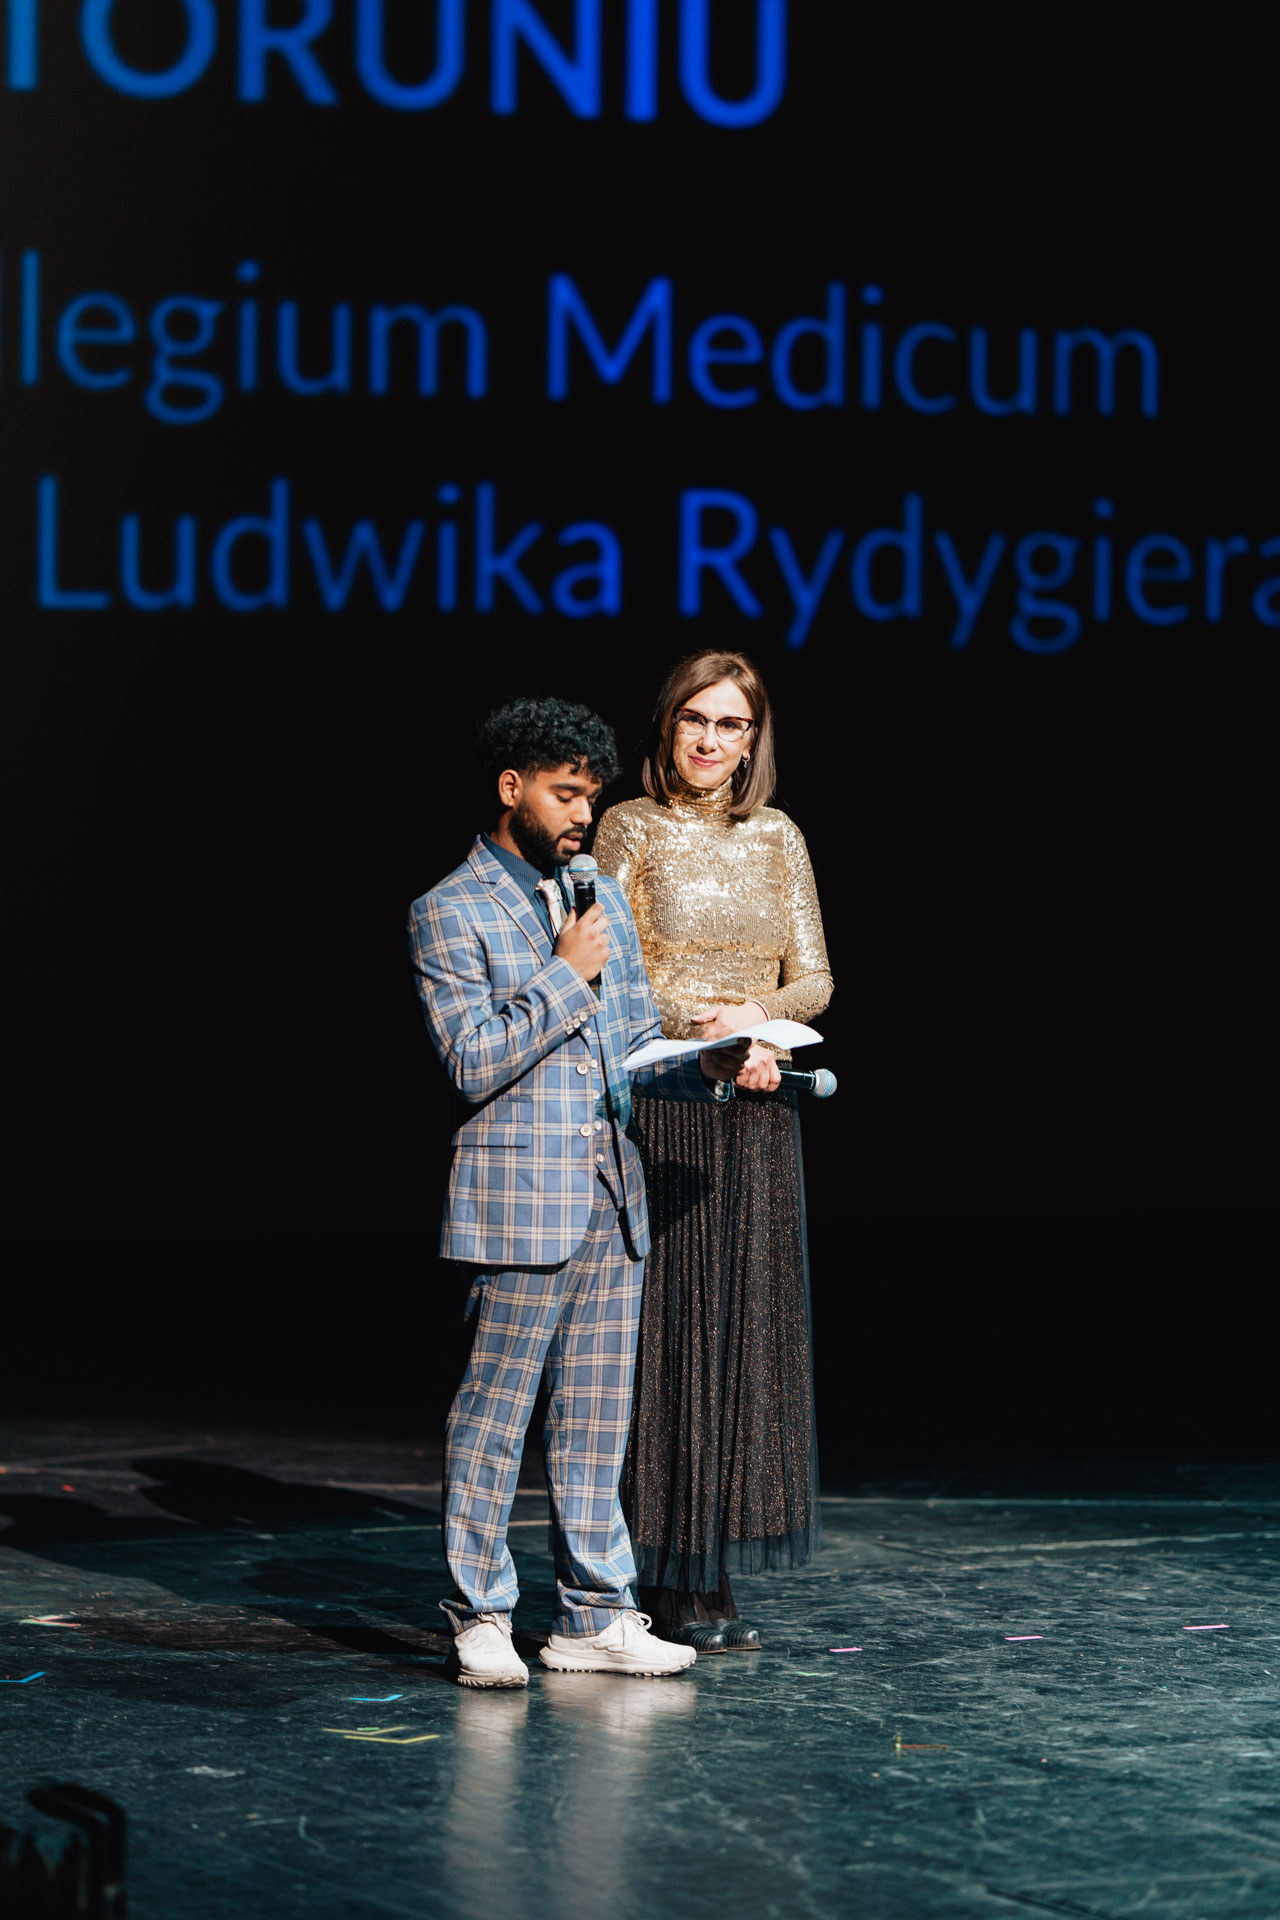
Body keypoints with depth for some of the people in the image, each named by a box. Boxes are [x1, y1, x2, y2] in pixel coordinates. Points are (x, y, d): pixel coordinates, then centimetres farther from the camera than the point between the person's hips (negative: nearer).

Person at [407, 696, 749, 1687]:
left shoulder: (603, 898, 16)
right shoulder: (448, 914, -5)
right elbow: (474, 1063, -13)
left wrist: (705, 1063, -1)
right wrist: (564, 978, -14)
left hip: (613, 1194, 6)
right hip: (520, 1196, -6)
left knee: (598, 1417, 9)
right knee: (497, 1410, -2)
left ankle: (595, 1616, 14)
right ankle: (481, 1616, 7)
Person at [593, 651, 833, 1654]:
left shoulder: (778, 839, 11)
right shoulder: (632, 829, -1)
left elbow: (814, 980, 8)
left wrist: (755, 1014, -12)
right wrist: (713, 1027, -20)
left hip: (757, 1115, 5)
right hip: (660, 1107, -5)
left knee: (744, 1331, 4)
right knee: (663, 1328, -5)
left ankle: (712, 1576, 10)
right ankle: (666, 1583, -2)